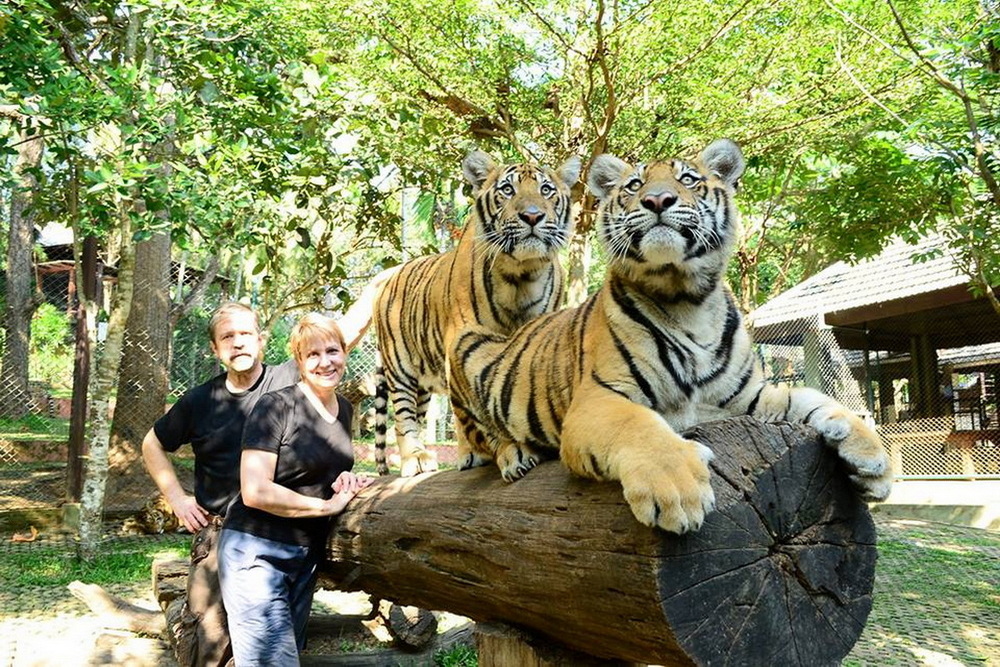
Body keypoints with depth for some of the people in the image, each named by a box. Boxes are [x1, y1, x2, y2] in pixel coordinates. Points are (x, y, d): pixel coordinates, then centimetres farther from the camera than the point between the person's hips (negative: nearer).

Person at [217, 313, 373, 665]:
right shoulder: (275, 406, -15)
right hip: (257, 552, -8)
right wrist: (328, 505, -15)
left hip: (307, 555, 8)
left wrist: (345, 481, 0)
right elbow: (255, 492, -22)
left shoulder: (344, 409, 7)